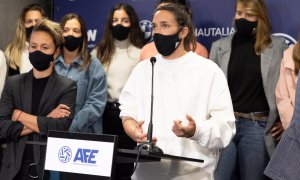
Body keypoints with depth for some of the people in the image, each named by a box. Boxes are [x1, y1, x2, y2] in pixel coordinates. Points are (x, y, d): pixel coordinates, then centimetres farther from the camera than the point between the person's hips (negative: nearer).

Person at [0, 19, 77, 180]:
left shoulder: (67, 87, -2)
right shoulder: (13, 83, 5)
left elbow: (62, 126, -16)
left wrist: (20, 115, -9)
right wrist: (44, 123, -14)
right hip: (15, 167, 2)